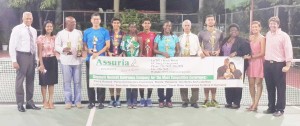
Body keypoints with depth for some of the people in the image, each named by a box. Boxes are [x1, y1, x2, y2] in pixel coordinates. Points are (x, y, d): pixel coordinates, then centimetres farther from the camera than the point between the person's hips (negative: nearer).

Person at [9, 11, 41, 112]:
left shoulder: (33, 30, 14)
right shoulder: (17, 29, -5)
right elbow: (12, 45, -9)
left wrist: (35, 58, 10)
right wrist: (14, 60, -16)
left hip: (31, 56, 6)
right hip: (22, 55, -6)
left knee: (30, 80, 10)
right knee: (20, 79, -1)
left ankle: (29, 102, 20)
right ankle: (20, 104, 8)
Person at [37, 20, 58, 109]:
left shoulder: (54, 38, 8)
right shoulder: (41, 38, -5)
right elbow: (39, 52, -7)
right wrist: (41, 64, -12)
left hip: (53, 61, 4)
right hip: (44, 61, -4)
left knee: (52, 81, 6)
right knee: (44, 82, 1)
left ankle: (50, 101, 13)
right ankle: (45, 101, 10)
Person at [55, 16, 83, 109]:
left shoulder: (79, 33, 10)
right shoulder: (60, 33, 5)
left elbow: (82, 44, 11)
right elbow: (57, 46, 2)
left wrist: (81, 52, -8)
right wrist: (63, 49, -17)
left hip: (77, 60, 1)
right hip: (66, 60, -1)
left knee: (77, 82, 3)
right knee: (67, 82, 1)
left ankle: (78, 101, 11)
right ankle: (68, 101, 9)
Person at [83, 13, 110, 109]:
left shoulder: (105, 31, 2)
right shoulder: (86, 32, 8)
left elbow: (107, 45, -3)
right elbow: (84, 45, 10)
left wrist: (98, 53, -14)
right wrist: (88, 50, -11)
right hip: (89, 59, 2)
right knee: (90, 80, 5)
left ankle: (101, 101, 8)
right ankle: (91, 101, 14)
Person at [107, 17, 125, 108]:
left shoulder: (123, 34, 7)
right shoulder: (108, 33, 8)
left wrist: (121, 54, -8)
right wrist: (109, 53, -10)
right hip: (110, 58, 0)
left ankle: (118, 99, 8)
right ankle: (112, 99, 6)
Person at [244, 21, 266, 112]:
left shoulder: (262, 38, -7)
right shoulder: (250, 37, 12)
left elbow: (262, 53, -9)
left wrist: (251, 57, -11)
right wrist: (247, 56, -1)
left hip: (258, 62, -6)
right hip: (251, 62, 6)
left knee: (258, 83, -2)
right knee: (251, 83, 5)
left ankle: (255, 105, -2)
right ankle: (253, 102, 14)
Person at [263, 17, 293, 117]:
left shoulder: (284, 36, -8)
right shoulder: (267, 34, 11)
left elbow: (288, 51, -12)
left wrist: (287, 65, -18)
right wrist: (265, 60, 14)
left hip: (279, 64, -6)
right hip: (267, 64, 6)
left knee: (280, 88, 2)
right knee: (270, 87, 12)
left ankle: (280, 109, 9)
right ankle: (271, 107, 22)